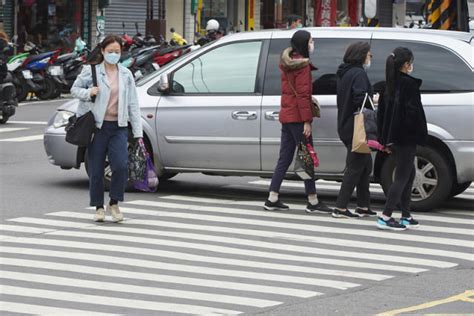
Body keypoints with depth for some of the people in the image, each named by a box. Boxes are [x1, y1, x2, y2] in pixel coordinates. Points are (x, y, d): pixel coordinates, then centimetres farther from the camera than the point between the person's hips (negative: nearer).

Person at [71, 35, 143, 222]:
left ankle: (114, 203, 4)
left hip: (118, 127, 2)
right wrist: (88, 93, -13)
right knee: (96, 170, 2)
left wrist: (138, 132, 4)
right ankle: (99, 207, 17)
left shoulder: (126, 75, 11)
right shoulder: (91, 71, 1)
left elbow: (133, 105, 10)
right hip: (97, 126, -2)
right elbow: (74, 89, 9)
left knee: (121, 166, -14)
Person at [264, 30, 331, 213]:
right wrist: (307, 121, -18)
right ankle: (313, 202, -2)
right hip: (297, 116, -9)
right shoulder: (303, 65, -13)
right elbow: (302, 94, -17)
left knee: (285, 158, 10)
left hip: (286, 115, 9)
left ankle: (272, 200, 9)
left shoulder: (287, 63, 15)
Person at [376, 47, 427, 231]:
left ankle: (406, 217, 19)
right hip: (406, 139, -8)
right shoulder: (409, 84, -14)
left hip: (392, 138, 8)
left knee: (409, 174, 17)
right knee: (402, 177, -3)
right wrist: (419, 136, -11)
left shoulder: (390, 85, 11)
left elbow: (381, 112, 13)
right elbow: (413, 112, -19)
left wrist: (384, 139, 15)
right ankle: (385, 217, -8)